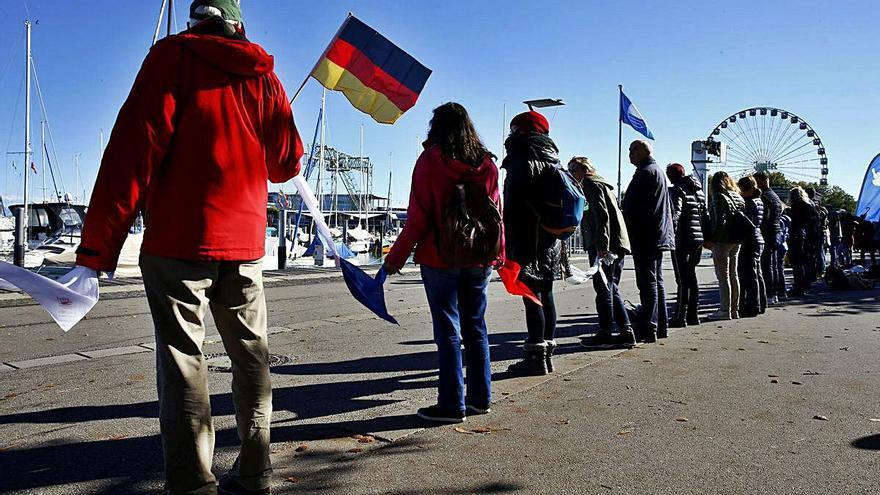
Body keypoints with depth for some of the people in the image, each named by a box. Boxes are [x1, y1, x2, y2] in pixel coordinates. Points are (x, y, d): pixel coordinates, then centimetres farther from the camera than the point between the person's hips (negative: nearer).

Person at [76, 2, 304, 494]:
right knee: (251, 356, 12)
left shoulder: (174, 54, 0)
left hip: (179, 240, -4)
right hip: (245, 243, 4)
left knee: (183, 357, 0)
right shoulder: (264, 76, 11)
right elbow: (286, 164, 13)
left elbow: (134, 148, -11)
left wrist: (99, 246, -12)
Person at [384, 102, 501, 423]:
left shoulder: (430, 160, -7)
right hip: (479, 260, 5)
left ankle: (452, 405, 5)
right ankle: (480, 397, 22)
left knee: (448, 331, 1)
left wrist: (396, 258, -4)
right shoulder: (486, 163, 5)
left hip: (440, 258, -4)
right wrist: (499, 253, 19)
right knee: (476, 327, 14)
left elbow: (418, 216, -10)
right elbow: (496, 211, 8)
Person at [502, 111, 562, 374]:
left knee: (531, 295, -6)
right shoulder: (552, 159, 17)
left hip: (528, 241, -9)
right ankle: (546, 351, 20)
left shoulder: (524, 159, -10)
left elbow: (513, 204, -16)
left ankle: (536, 355, -3)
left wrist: (507, 241, -14)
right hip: (550, 240, 9)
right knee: (545, 294, 13)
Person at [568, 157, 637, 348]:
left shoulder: (592, 185, -4)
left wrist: (602, 246, -23)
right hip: (617, 245, 10)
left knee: (603, 288, -4)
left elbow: (602, 216, -17)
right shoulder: (600, 185, 25)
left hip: (602, 245, -10)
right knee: (611, 289, 12)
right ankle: (626, 332, 11)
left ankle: (605, 333, 1)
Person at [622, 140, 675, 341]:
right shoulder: (659, 172, 21)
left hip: (645, 236, -10)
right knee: (657, 281, 13)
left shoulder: (644, 173, -12)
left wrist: (629, 229, -9)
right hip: (660, 235, 10)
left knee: (647, 283, -9)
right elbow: (668, 206, 25)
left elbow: (632, 205, -17)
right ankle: (661, 326, 18)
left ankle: (648, 328, -8)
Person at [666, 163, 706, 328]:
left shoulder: (677, 190, -8)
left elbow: (675, 214, -22)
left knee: (682, 279, -5)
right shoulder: (698, 190, 16)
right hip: (698, 239, 8)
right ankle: (693, 315, 19)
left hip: (683, 239, -8)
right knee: (692, 277, 15)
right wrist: (704, 237, 22)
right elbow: (705, 215, 18)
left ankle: (680, 317, -3)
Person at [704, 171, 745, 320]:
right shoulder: (738, 197, 13)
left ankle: (725, 311, -2)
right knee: (733, 275, 13)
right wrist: (738, 236, 14)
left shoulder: (718, 197, -11)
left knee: (723, 276, -4)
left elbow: (720, 221, -18)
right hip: (736, 241, 8)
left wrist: (711, 240, -14)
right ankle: (735, 310, 18)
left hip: (722, 241, -8)